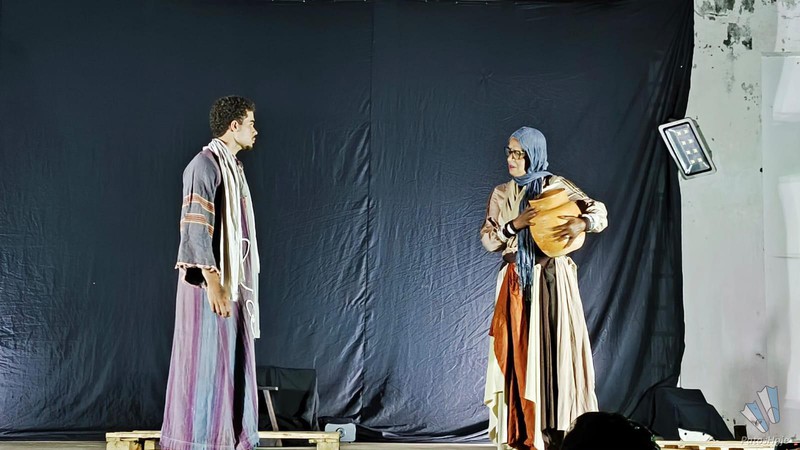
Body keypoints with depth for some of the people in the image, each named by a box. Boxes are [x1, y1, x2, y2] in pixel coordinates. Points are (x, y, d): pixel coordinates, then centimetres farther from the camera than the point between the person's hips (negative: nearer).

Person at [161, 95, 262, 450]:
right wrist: (213, 283, -23)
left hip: (233, 280, 9)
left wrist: (235, 285, 19)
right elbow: (195, 227, -20)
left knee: (232, 363, 11)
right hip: (211, 281, -9)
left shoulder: (232, 166, 15)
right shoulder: (205, 164, -13)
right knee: (205, 363, -6)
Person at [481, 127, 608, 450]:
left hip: (552, 280, -3)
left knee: (555, 349, -8)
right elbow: (487, 240, 7)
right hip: (516, 283, 3)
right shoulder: (501, 194, 12)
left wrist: (582, 223, -26)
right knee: (518, 353, -1)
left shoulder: (557, 187, 1)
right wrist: (514, 225, -10)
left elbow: (599, 212, -5)